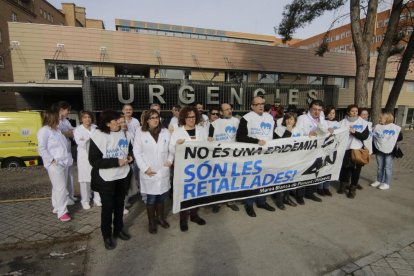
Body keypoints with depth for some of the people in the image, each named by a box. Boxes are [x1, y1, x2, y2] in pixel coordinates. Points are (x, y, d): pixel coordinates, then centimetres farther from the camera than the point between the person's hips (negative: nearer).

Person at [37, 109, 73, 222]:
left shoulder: (57, 130, 16)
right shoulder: (44, 131, -10)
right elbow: (41, 149, -16)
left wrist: (67, 158, 12)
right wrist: (52, 160, -17)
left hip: (64, 163, 8)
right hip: (55, 165, -8)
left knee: (58, 187, 16)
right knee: (61, 188, -7)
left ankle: (57, 208, 27)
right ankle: (62, 212, 2)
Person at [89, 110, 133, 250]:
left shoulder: (122, 133, 0)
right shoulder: (98, 136, -15)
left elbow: (129, 148, 16)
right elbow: (94, 161, -17)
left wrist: (130, 157, -6)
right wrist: (116, 162, -23)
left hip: (122, 176, 5)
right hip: (106, 179, -4)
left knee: (119, 204, 18)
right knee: (107, 207, 9)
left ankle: (119, 229, 38)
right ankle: (107, 235, 30)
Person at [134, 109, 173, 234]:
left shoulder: (165, 132, 4)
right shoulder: (141, 133, -5)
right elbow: (137, 152, -5)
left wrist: (170, 159, -8)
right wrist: (144, 168, -11)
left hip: (163, 170, 3)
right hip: (149, 172, -3)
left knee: (161, 196, 15)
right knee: (151, 198, 7)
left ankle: (160, 217, 37)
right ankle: (151, 222, 27)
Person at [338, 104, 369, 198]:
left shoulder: (363, 122, 2)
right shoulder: (343, 122, 2)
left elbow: (365, 136, -5)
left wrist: (354, 132, -16)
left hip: (358, 149, 0)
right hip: (345, 149, 0)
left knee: (356, 169, 4)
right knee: (344, 168, 9)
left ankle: (353, 188, 17)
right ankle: (342, 185, 30)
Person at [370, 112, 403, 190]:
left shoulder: (396, 128, -5)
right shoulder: (377, 127, 0)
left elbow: (400, 137, 5)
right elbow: (371, 135, 1)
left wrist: (391, 141, 2)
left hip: (389, 151, -3)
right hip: (379, 150, 3)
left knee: (388, 167, 2)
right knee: (380, 167, 13)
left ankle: (386, 183, 11)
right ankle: (378, 181, 24)